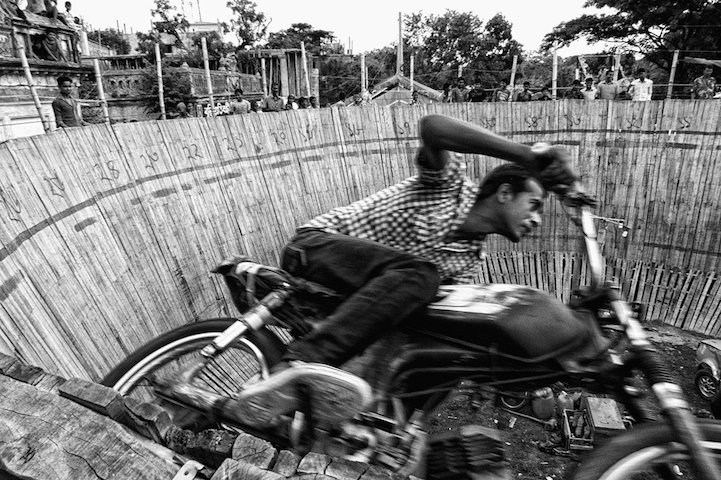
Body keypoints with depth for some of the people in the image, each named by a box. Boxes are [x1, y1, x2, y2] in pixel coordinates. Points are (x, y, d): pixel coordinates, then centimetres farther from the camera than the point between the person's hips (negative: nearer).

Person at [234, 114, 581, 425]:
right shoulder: (452, 184, -8)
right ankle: (299, 367, -44)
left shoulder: (470, 259, 10)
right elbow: (431, 127, -27)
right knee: (417, 273, -33)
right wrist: (528, 154, -31)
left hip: (352, 294, 8)